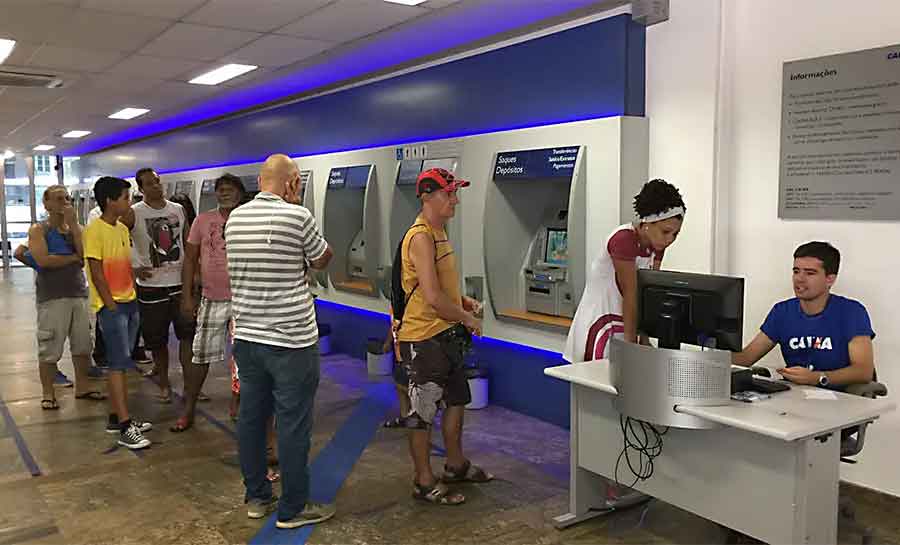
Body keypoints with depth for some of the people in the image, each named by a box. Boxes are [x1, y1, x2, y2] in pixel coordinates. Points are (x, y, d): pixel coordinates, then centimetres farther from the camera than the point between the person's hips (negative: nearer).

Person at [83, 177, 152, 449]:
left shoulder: (123, 228, 12)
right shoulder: (95, 230, -12)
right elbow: (96, 273, -15)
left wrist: (132, 298, 12)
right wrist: (111, 305, -15)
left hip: (129, 303, 8)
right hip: (111, 306, -8)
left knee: (120, 362, 12)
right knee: (119, 363, -8)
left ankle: (116, 416, 21)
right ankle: (125, 427, -6)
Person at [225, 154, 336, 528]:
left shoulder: (234, 219, 6)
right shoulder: (297, 216, -13)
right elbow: (321, 260, 2)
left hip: (246, 336, 7)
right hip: (291, 339, -7)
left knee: (251, 417, 14)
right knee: (294, 425, 3)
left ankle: (257, 497, 27)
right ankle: (293, 508, 12)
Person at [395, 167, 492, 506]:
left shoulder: (439, 232, 12)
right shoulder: (420, 237, -21)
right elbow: (433, 298, -27)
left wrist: (463, 301, 9)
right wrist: (467, 319, -14)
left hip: (446, 335, 10)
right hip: (423, 338, -10)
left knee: (456, 401, 21)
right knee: (423, 412, 3)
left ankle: (456, 466, 38)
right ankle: (424, 482, 17)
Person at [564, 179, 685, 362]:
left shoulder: (656, 245, 0)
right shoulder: (623, 240, -23)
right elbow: (630, 295, -22)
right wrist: (631, 343, -18)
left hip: (625, 320, 7)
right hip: (600, 318, -7)